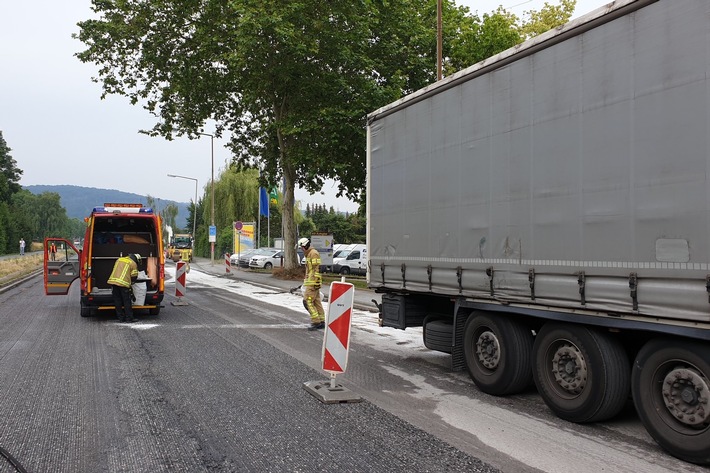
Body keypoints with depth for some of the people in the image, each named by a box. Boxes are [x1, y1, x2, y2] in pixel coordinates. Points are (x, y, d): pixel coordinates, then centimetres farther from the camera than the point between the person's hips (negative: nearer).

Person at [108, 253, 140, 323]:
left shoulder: (119, 259, 22)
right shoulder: (133, 264, 3)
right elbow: (134, 276, 3)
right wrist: (130, 282, 23)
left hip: (113, 281, 6)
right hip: (123, 283, -6)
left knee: (117, 301, 11)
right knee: (127, 301, 3)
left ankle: (121, 318, 16)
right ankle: (129, 318, 6)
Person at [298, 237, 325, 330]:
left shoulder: (314, 253, -13)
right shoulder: (309, 254, 20)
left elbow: (316, 269, -20)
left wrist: (316, 282, -23)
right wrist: (305, 280, 30)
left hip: (313, 283, -10)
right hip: (310, 282, 10)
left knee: (308, 301, -10)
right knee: (316, 302, 10)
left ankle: (316, 322, -10)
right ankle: (322, 322, 12)